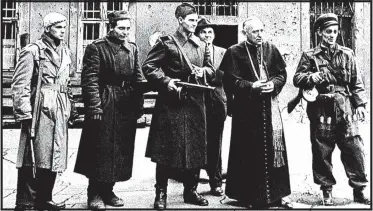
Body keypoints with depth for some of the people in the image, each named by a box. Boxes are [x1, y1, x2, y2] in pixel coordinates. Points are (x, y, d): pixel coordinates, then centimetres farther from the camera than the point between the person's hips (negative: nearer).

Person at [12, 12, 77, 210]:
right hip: (40, 110, -7)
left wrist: (70, 108, 17)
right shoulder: (33, 51, -5)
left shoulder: (65, 52, 16)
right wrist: (24, 112, -15)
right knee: (32, 156, -3)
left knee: (54, 156, 10)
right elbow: (20, 84, -10)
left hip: (60, 111, 7)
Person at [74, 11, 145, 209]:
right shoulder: (96, 47, -7)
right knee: (100, 150, 0)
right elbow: (90, 79, -12)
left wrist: (138, 104, 8)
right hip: (104, 105, -6)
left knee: (121, 150, 10)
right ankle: (95, 194, 12)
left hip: (127, 106, 6)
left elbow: (138, 78, 12)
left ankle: (108, 191, 23)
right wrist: (95, 106, -18)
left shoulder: (132, 48, 10)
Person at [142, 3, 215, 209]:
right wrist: (166, 81, -18)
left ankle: (191, 191, 23)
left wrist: (203, 71, -3)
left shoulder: (202, 45, 13)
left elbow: (211, 70, 19)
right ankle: (161, 193, 10)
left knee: (195, 149, 9)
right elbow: (148, 66, -7)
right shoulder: (166, 43, -3)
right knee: (166, 151, -1)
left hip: (195, 103, 5)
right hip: (171, 103, -5)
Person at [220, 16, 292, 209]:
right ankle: (248, 195, 12)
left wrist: (273, 83, -9)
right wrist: (251, 86, -16)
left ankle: (274, 194, 13)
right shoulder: (234, 52, -3)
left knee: (273, 148, 4)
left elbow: (282, 73, 10)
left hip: (269, 107, 4)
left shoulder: (270, 49, 8)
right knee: (248, 152, 0)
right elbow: (229, 80, -8)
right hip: (246, 108, -3)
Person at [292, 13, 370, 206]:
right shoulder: (309, 56, 6)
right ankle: (327, 191, 18)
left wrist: (360, 104, 1)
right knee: (322, 153, 4)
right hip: (321, 112, -1)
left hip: (344, 111, 1)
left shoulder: (347, 55, 10)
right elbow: (297, 79, 0)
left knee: (354, 150, 0)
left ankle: (359, 191, 13)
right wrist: (311, 77, -19)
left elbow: (356, 83, 10)